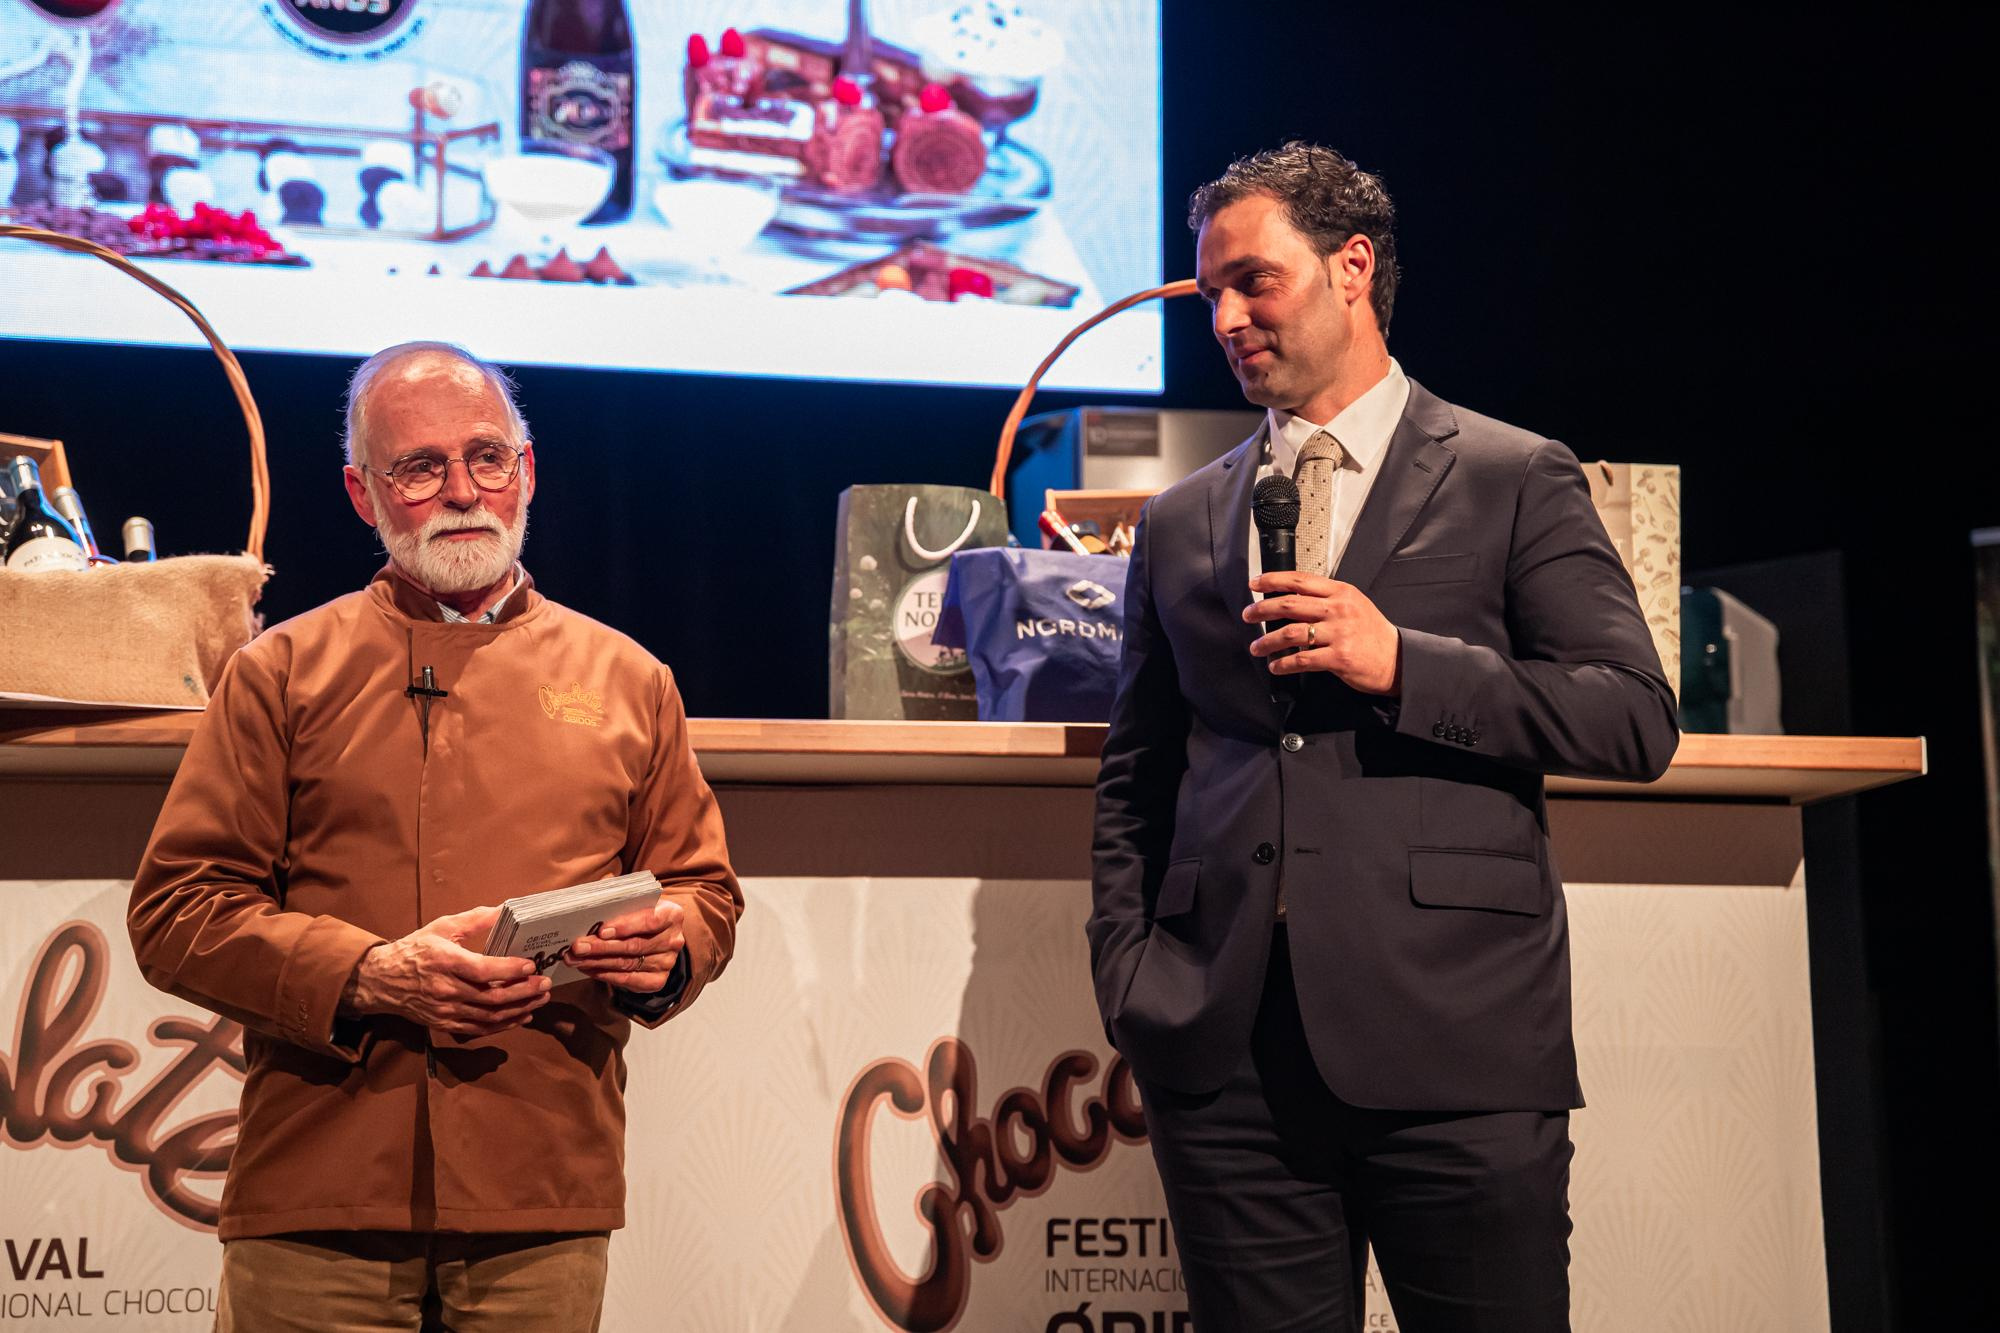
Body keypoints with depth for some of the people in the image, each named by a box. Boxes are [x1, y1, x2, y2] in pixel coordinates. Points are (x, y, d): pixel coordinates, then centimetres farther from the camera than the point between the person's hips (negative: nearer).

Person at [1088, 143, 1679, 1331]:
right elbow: (1134, 778, 20)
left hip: (1456, 1046, -3)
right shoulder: (1180, 523, 17)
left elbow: (1639, 719, -1)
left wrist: (1402, 663, -11)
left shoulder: (1514, 479, 6)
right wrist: (1128, 978, 5)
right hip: (1229, 1055, 3)